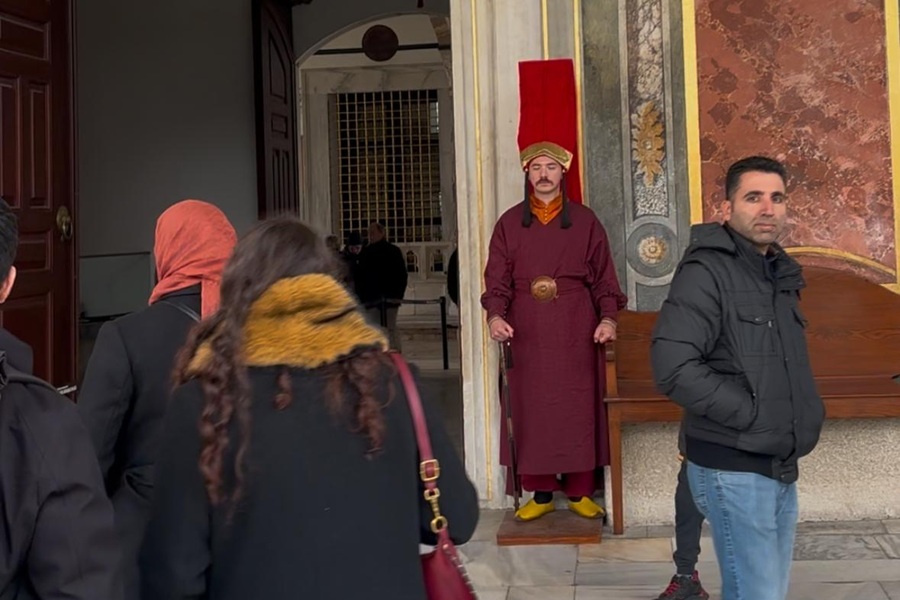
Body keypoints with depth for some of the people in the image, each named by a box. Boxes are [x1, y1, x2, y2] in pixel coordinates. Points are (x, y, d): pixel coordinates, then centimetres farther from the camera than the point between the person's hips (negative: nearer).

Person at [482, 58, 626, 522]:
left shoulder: (585, 222, 5)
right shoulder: (509, 224, 7)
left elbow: (604, 279, 5)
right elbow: (497, 280, 4)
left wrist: (608, 317, -9)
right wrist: (496, 315, -13)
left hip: (576, 339, -1)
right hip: (527, 340, 1)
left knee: (579, 411, 3)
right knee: (531, 413, 3)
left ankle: (581, 492, 15)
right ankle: (540, 493, 14)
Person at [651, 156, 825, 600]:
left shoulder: (780, 275, 14)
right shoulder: (706, 272, -13)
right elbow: (673, 367, -24)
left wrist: (809, 415, 7)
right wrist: (755, 418, -19)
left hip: (781, 468, 8)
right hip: (734, 470, -8)